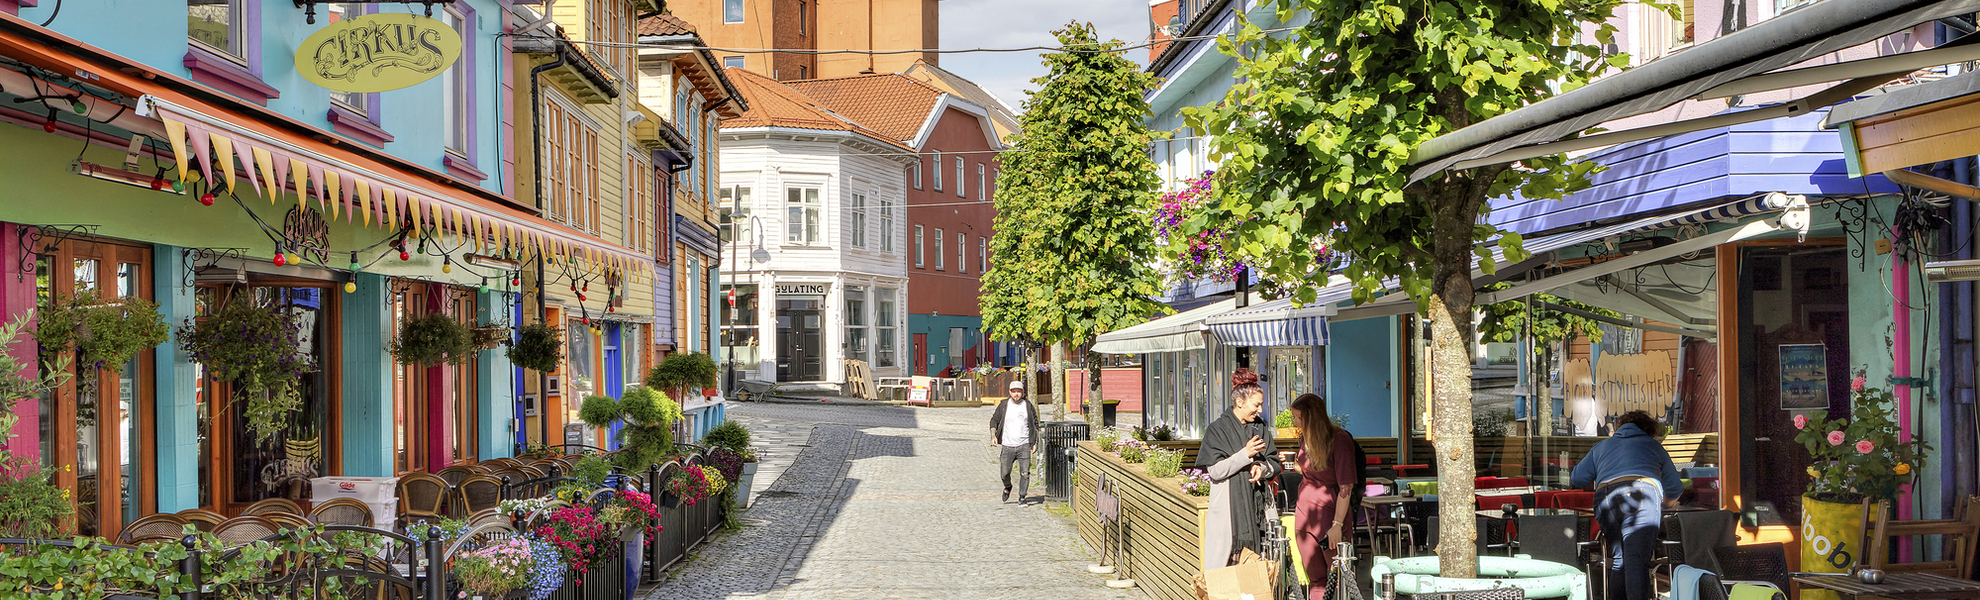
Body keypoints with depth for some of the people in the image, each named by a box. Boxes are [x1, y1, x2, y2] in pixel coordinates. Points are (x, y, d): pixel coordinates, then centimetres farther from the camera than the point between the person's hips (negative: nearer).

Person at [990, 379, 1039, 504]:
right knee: (1005, 473, 1)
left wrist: (1035, 443, 7)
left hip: (1024, 445, 0)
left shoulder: (1028, 405, 4)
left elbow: (1035, 425, 12)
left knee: (1025, 473, -8)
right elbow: (994, 420, 9)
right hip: (1007, 446, 0)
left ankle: (1022, 496, 5)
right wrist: (993, 435, -7)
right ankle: (1007, 487, 32)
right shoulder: (1003, 405, 2)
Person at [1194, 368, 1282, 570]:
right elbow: (1215, 471, -11)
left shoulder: (1261, 428, 12)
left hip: (1256, 506, 5)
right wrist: (1246, 454, -17)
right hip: (1229, 506, -4)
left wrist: (1262, 468, -7)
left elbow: (1275, 465, 15)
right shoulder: (1218, 429, -3)